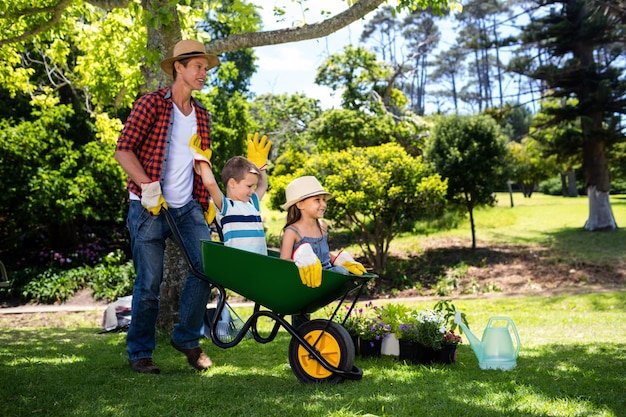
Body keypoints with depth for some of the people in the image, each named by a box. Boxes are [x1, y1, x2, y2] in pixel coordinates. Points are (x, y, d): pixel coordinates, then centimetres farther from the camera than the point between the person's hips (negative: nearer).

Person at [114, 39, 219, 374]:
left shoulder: (201, 114, 15)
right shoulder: (151, 104, -4)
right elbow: (123, 150, -10)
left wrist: (207, 201, 16)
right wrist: (147, 187, -19)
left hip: (188, 206, 6)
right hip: (149, 208, -5)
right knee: (149, 282, -2)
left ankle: (187, 338, 13)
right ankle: (139, 353, 17)